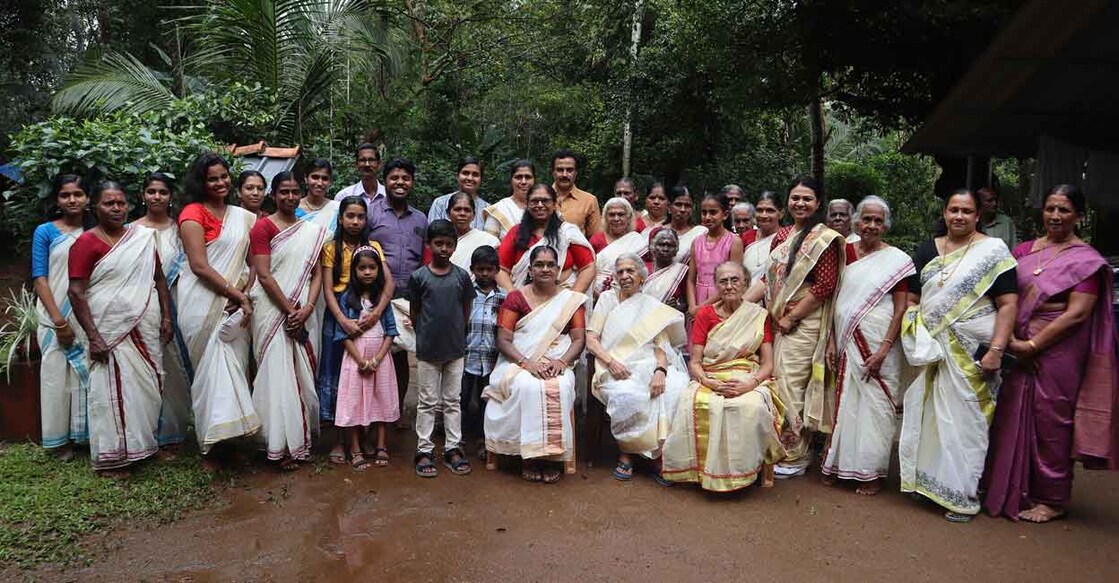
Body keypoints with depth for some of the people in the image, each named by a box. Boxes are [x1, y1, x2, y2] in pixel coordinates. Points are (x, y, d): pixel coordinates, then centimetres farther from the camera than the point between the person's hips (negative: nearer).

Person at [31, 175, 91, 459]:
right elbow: (40, 278, -3)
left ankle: (86, 432, 17)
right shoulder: (45, 232, 2)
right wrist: (58, 320, -12)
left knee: (88, 375, 5)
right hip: (56, 318, -2)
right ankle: (60, 438, 14)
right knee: (57, 376, 2)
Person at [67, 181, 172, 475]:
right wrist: (93, 337, -16)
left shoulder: (143, 237, 9)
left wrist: (166, 317, 7)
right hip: (111, 332, -4)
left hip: (147, 330, 5)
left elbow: (159, 278, 14)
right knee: (114, 392, 1)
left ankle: (145, 444, 25)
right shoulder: (86, 242, -6)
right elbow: (76, 292, -11)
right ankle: (111, 458, 13)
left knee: (148, 388, 10)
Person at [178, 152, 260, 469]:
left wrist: (245, 293, -6)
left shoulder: (243, 216, 14)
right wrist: (238, 295, -13)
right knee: (212, 369, -3)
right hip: (203, 302, -5)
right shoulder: (193, 213, -3)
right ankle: (210, 447, 6)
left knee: (235, 368, 6)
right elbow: (199, 266, -11)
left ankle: (229, 439, 16)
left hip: (235, 304, 5)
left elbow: (254, 261, 12)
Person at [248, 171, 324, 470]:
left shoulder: (312, 231, 12)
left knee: (302, 374, 7)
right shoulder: (263, 226, -3)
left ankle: (301, 437, 19)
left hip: (302, 312, 5)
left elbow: (317, 274, 7)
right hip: (272, 310, -4)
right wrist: (289, 310, -13)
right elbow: (264, 275, -10)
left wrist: (306, 309, -7)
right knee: (277, 373, -2)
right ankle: (281, 445, 7)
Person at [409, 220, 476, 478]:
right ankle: (424, 450, 15)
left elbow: (466, 309, 8)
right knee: (428, 403, 7)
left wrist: (456, 334, 10)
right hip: (427, 350, -2)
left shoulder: (462, 276, -2)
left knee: (453, 401, 11)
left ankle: (453, 449, 20)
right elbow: (414, 312, 3)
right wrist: (425, 335, 6)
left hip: (455, 350, 2)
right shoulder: (418, 277, -5)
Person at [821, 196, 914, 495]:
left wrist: (883, 350, -14)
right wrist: (832, 341, 3)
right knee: (845, 402, 10)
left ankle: (873, 472, 16)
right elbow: (836, 300, 10)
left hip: (877, 344, -4)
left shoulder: (896, 259, -3)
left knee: (875, 405, 2)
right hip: (847, 343, 4)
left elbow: (900, 308, -7)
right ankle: (841, 463, 23)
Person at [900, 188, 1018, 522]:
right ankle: (929, 481, 23)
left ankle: (963, 495, 12)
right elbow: (912, 299, 14)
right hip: (932, 350, 4)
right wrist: (914, 336, -1)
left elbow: (1008, 304, -8)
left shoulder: (993, 250, -2)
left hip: (971, 353, -4)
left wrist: (996, 348, -16)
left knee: (964, 419, 0)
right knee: (930, 414, 10)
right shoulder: (927, 250, 11)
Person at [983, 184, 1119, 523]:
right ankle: (1017, 492, 25)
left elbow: (1077, 314, -13)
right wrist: (1008, 338, -8)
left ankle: (1052, 500, 21)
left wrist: (1031, 345, -15)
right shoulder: (1024, 251, 10)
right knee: (1015, 418, 10)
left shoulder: (1086, 260, -5)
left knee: (1050, 424, 4)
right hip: (1020, 349, 5)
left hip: (1058, 351, -5)